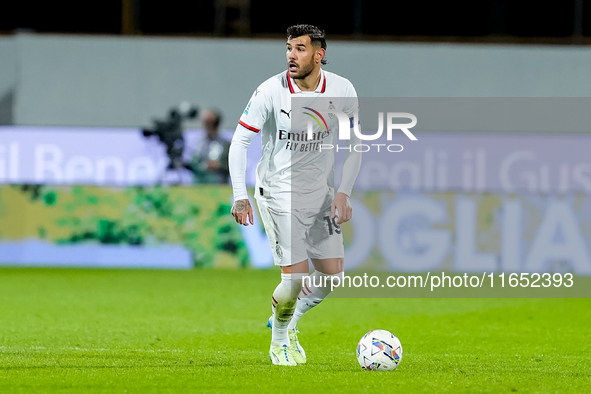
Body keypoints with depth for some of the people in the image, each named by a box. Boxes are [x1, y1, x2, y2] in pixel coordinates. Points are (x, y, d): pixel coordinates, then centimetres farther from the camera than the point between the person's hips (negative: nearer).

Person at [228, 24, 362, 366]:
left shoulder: (342, 91, -7)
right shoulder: (271, 91, -15)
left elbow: (353, 146, 3)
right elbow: (240, 142, -10)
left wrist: (343, 193, -9)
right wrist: (240, 196, -19)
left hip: (320, 191, 4)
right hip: (278, 192, -4)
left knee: (332, 274, 1)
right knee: (296, 276, -12)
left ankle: (291, 325, 28)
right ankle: (278, 341, 16)